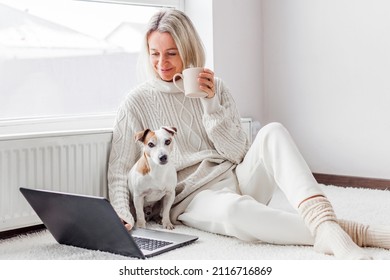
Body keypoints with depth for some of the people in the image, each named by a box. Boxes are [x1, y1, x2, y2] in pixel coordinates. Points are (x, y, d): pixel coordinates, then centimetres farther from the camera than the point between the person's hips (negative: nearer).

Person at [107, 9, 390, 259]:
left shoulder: (215, 87, 8)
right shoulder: (137, 102, 2)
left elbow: (238, 154, 3)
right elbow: (120, 169, 0)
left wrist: (211, 102, -9)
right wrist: (121, 214, -19)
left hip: (237, 179, 3)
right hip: (192, 197, -3)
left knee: (272, 132, -27)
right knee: (235, 209, -40)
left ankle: (327, 226, -45)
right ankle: (355, 232, -41)